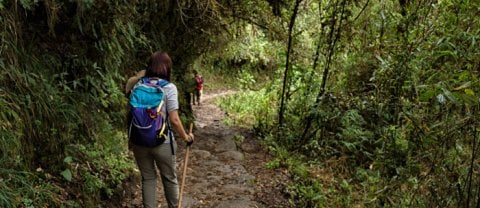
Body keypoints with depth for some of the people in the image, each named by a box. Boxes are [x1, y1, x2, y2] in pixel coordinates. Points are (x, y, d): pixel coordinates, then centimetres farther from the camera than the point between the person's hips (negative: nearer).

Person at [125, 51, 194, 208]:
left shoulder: (138, 85, -1)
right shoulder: (169, 88, -11)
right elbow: (174, 120, -15)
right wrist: (186, 136, 0)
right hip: (162, 143, -3)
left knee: (147, 178, 16)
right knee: (169, 179, 17)